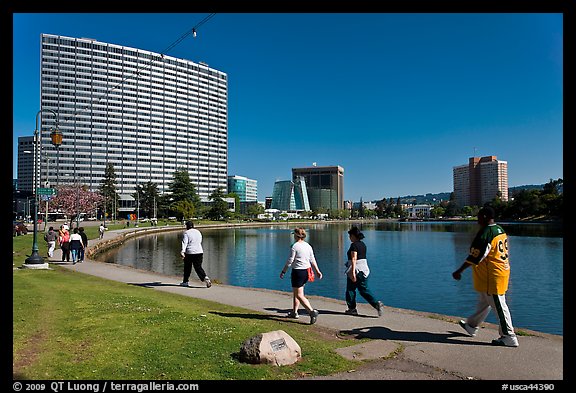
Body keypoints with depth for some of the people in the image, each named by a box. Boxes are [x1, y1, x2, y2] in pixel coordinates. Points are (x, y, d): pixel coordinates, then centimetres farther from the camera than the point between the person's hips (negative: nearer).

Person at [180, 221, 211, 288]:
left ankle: (185, 282, 25)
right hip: (199, 252, 4)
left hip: (189, 253, -4)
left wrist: (183, 251, -28)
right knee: (198, 267, 3)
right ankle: (205, 278, -19)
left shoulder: (186, 233, -4)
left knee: (187, 268, 13)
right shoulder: (198, 232, 13)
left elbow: (185, 242, -18)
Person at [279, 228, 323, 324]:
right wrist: (318, 271, 15)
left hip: (298, 271, -8)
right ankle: (294, 312, 30)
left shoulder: (294, 246, -14)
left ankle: (312, 312, -16)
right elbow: (312, 260, 9)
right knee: (295, 292, 22)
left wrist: (283, 271, -5)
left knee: (299, 295, -3)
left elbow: (290, 260, -14)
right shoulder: (308, 246, 7)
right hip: (307, 271, 8)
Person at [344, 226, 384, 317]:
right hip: (364, 268, 8)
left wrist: (353, 272, -27)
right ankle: (377, 303, -6)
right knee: (364, 290, 10)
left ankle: (352, 309, 18)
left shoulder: (354, 245, -14)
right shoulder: (363, 244, 12)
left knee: (350, 289, 9)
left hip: (355, 269, -8)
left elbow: (354, 259, -23)